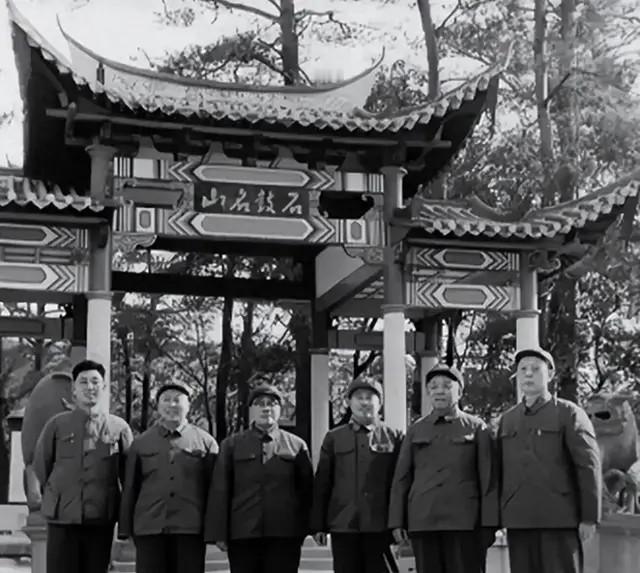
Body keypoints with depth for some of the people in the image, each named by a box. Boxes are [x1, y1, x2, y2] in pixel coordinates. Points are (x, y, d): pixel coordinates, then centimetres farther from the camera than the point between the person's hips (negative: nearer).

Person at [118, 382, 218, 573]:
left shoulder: (206, 442, 7)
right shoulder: (141, 443, 11)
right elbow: (129, 489, 11)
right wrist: (124, 530, 6)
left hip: (190, 529, -1)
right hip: (149, 529, 1)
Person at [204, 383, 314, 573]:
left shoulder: (297, 445, 10)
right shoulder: (231, 445, 10)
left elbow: (307, 489, 7)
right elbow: (219, 491, 4)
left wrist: (304, 529, 1)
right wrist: (219, 533, -3)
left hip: (285, 535, 0)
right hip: (242, 534, 0)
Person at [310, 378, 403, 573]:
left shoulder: (394, 437, 7)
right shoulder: (334, 438, 11)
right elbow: (321, 484, 9)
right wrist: (318, 526, 3)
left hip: (380, 525, -1)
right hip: (343, 525, 1)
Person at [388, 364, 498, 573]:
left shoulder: (476, 428, 7)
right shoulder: (416, 430, 13)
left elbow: (489, 479, 2)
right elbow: (401, 479, 12)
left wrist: (489, 524, -5)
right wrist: (397, 523, 4)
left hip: (464, 522, -2)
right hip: (422, 522, 2)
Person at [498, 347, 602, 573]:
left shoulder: (570, 414, 1)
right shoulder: (507, 420, 15)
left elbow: (589, 466, -4)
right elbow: (499, 471, 15)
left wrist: (589, 518, -9)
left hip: (559, 519, -4)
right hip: (517, 521, 4)